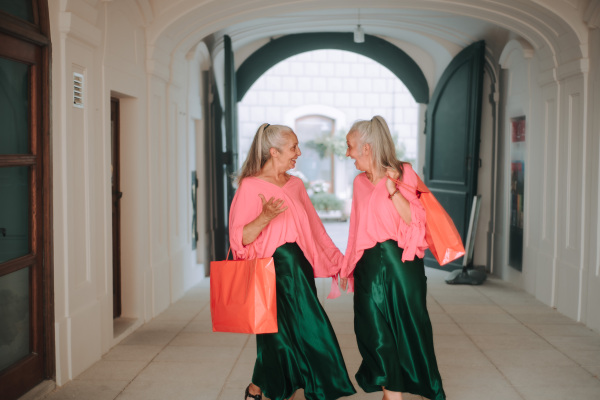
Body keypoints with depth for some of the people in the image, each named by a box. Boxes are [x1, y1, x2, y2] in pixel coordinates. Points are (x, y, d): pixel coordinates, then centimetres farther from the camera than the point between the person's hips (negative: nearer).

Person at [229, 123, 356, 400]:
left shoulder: (295, 185, 12)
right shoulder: (250, 186, -8)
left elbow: (314, 229, 18)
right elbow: (240, 239, -13)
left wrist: (338, 260, 18)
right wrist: (265, 217, -29)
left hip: (299, 268, 6)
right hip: (272, 271, -6)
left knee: (295, 335, 5)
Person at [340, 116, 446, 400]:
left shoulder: (402, 174, -5)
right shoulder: (360, 182, 10)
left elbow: (415, 221, -13)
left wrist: (393, 190, -22)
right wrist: (347, 266, 17)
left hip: (399, 262, -4)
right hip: (369, 267, 4)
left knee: (408, 325, 3)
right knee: (376, 331, 3)